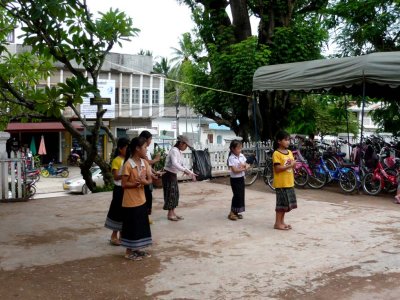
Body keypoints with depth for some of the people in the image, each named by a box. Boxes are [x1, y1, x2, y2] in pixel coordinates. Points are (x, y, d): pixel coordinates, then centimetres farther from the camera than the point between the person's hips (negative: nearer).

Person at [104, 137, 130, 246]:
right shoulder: (116, 161, -12)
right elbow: (116, 177, -19)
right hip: (120, 189, -7)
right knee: (118, 212, 0)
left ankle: (121, 235, 23)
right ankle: (114, 236, 12)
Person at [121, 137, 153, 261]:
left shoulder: (144, 163, 3)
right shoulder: (128, 165, -18)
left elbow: (150, 180, 4)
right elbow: (124, 184, -15)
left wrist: (144, 182, -17)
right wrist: (136, 183, -25)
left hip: (141, 200, 7)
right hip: (130, 202, -7)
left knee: (141, 225, 14)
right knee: (131, 226, 3)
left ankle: (137, 249, 28)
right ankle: (129, 251, 17)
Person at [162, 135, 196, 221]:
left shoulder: (179, 152, 9)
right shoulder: (174, 150, -20)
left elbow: (180, 165, 11)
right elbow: (174, 164, -35)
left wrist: (190, 173, 3)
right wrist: (186, 170, -40)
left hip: (173, 175, 10)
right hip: (168, 175, -9)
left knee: (175, 194, 13)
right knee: (170, 194, -2)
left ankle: (172, 213, 22)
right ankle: (170, 214, 8)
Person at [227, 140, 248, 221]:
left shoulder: (241, 156, 4)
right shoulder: (231, 158, -16)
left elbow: (246, 164, 9)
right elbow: (234, 170, -22)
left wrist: (244, 165, -13)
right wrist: (243, 169, -14)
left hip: (241, 178, 7)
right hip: (235, 179, -7)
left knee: (241, 195, 8)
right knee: (237, 195, -7)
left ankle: (236, 212, 18)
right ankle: (232, 213, 3)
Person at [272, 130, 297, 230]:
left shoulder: (290, 152, 11)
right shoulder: (276, 154, -13)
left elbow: (292, 165, 16)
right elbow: (277, 168, -19)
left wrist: (294, 164, -6)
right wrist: (289, 166, -22)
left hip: (289, 183, 8)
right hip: (281, 183, -8)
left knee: (287, 203, 13)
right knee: (281, 203, -2)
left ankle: (282, 221, 24)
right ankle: (277, 223, 7)